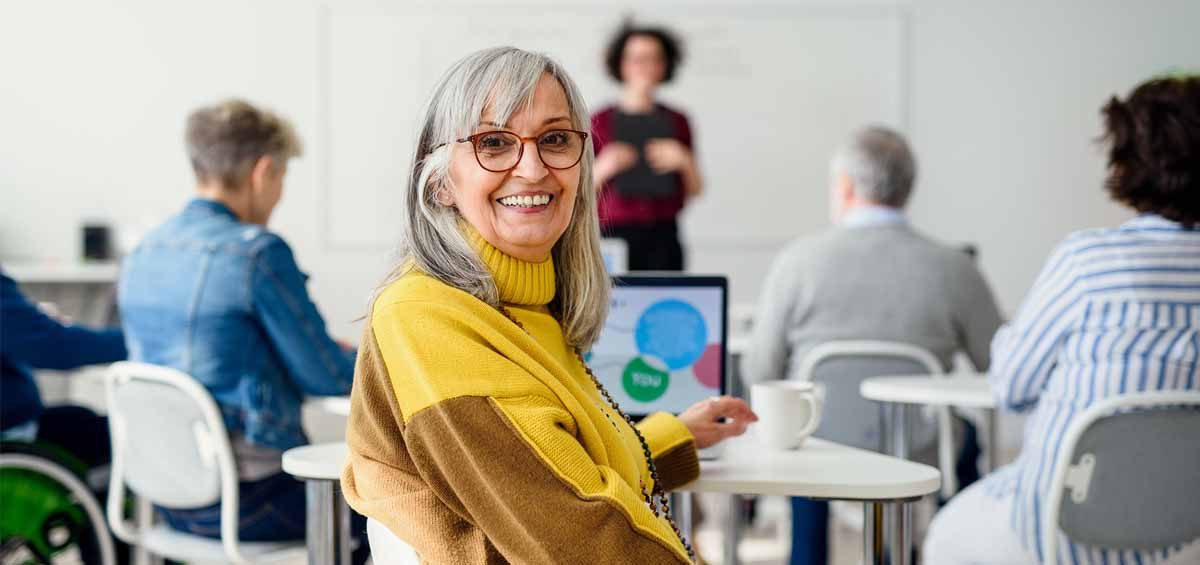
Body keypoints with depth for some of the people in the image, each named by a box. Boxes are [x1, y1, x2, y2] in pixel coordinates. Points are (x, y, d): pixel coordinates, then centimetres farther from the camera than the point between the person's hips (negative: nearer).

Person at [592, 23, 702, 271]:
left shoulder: (676, 121, 11)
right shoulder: (600, 122, 5)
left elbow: (695, 190, 14)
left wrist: (684, 162, -3)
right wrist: (603, 168, -11)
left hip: (663, 236, 1)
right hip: (614, 234, -1)